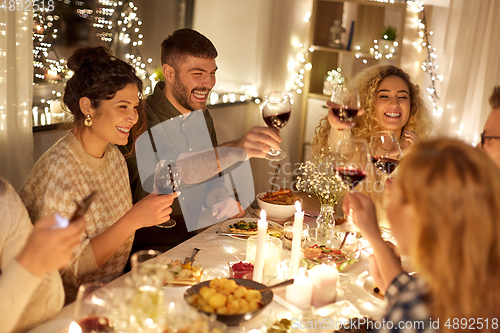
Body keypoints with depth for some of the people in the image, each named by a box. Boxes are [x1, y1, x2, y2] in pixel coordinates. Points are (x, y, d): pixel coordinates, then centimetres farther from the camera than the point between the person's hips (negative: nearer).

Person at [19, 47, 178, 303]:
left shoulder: (114, 157, 4)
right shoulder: (59, 169, -21)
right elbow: (67, 269, -20)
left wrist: (149, 215, -2)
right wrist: (132, 220, -27)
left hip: (113, 290, 7)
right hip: (69, 308, -7)